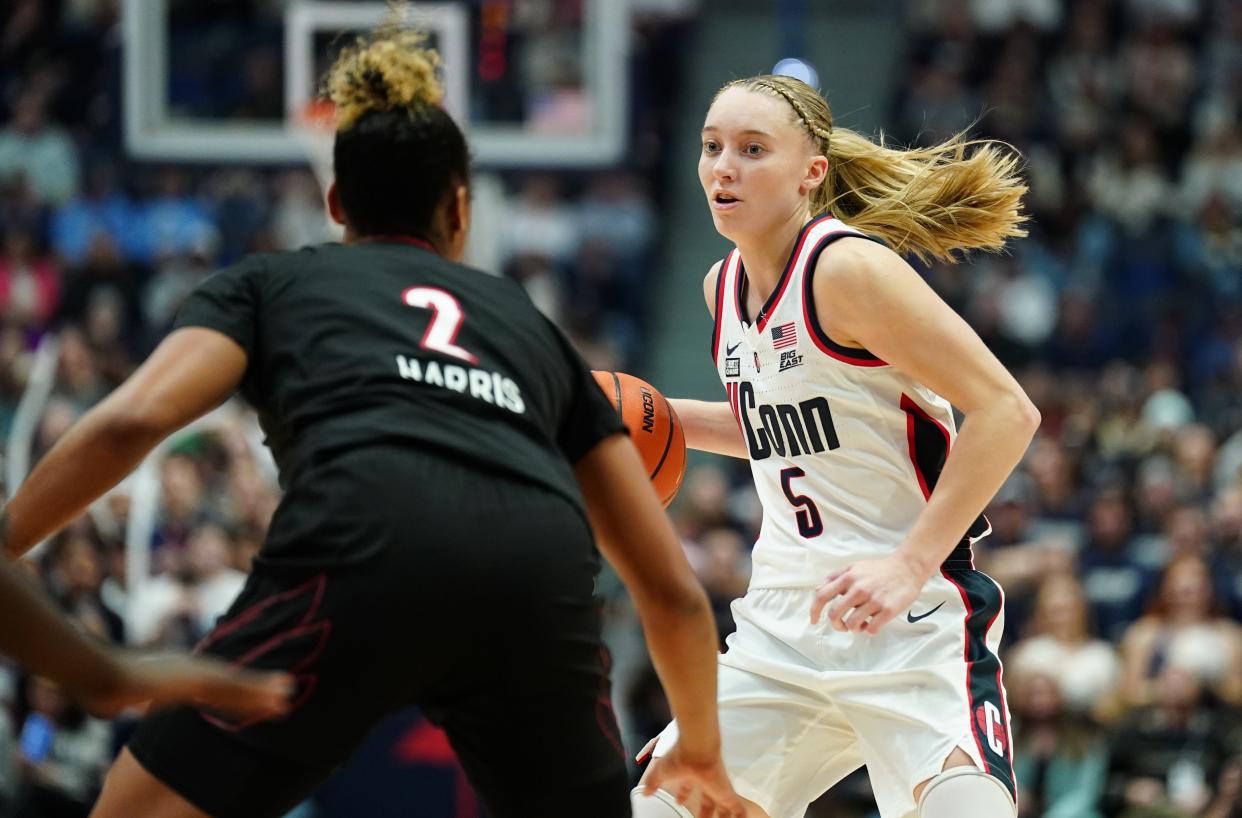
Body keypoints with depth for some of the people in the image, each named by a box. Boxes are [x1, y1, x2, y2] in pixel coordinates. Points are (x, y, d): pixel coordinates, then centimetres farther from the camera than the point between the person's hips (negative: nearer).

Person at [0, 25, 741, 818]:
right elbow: (673, 590, 34)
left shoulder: (269, 283, 29)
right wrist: (703, 750, 50)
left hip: (361, 553, -3)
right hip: (538, 583, 3)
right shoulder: (531, 326, 36)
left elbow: (129, 423, 7)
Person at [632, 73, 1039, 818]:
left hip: (911, 621, -8)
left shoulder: (848, 268, -15)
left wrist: (909, 566, -22)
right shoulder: (724, 286, 9)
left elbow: (1007, 413, -18)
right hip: (785, 624, 8)